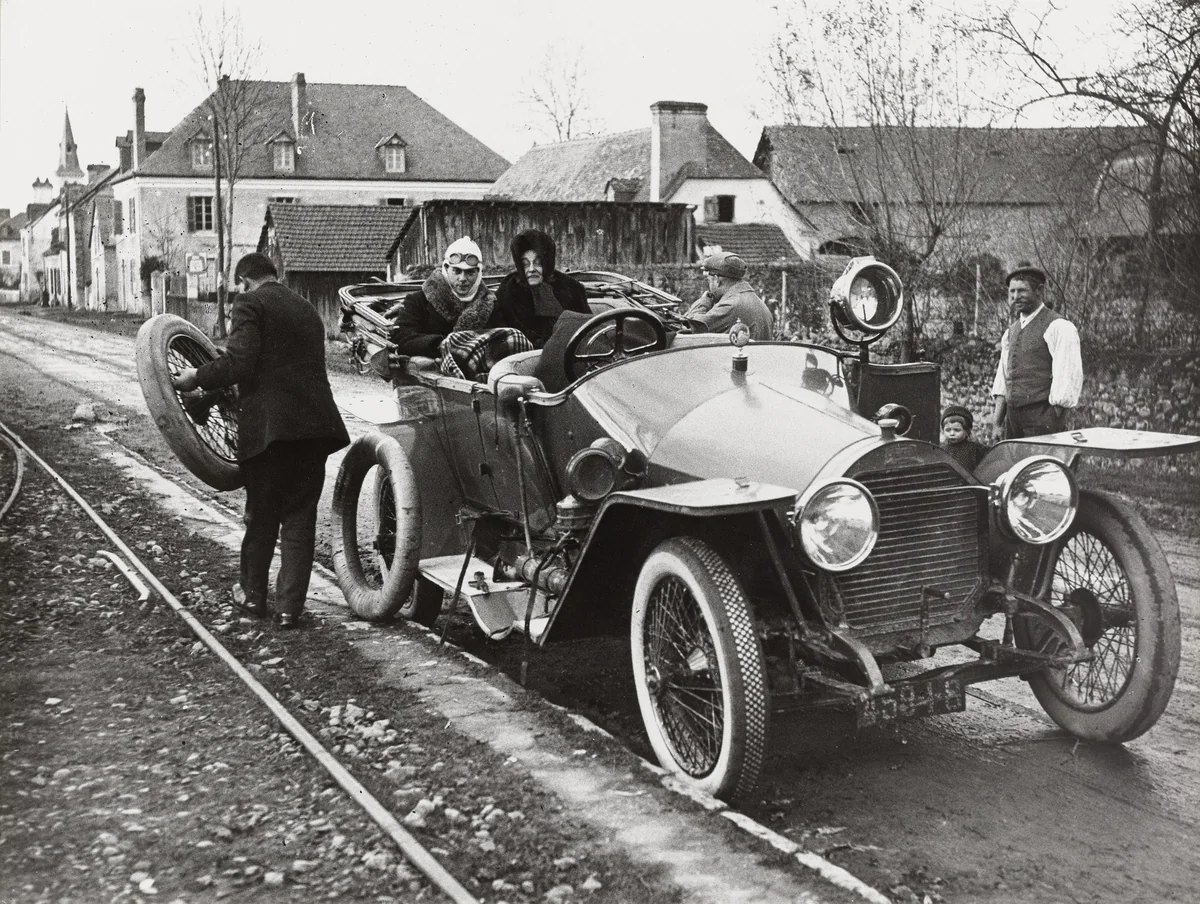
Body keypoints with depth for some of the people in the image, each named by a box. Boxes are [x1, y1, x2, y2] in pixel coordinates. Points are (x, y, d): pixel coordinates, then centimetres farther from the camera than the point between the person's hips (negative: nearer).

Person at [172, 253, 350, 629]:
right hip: (315, 424, 5)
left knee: (261, 516, 11)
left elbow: (239, 364, -15)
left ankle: (253, 594, 25)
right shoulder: (306, 309, 20)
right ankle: (290, 605, 9)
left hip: (269, 425, -5)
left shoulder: (250, 304, -3)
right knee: (300, 517, 8)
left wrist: (196, 378, 0)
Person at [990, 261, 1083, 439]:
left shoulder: (1057, 326, -7)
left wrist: (1054, 417, -15)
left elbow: (1068, 374, -13)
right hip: (1013, 415, 7)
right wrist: (1000, 405, 10)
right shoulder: (1011, 330, 18)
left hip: (1042, 417, -7)